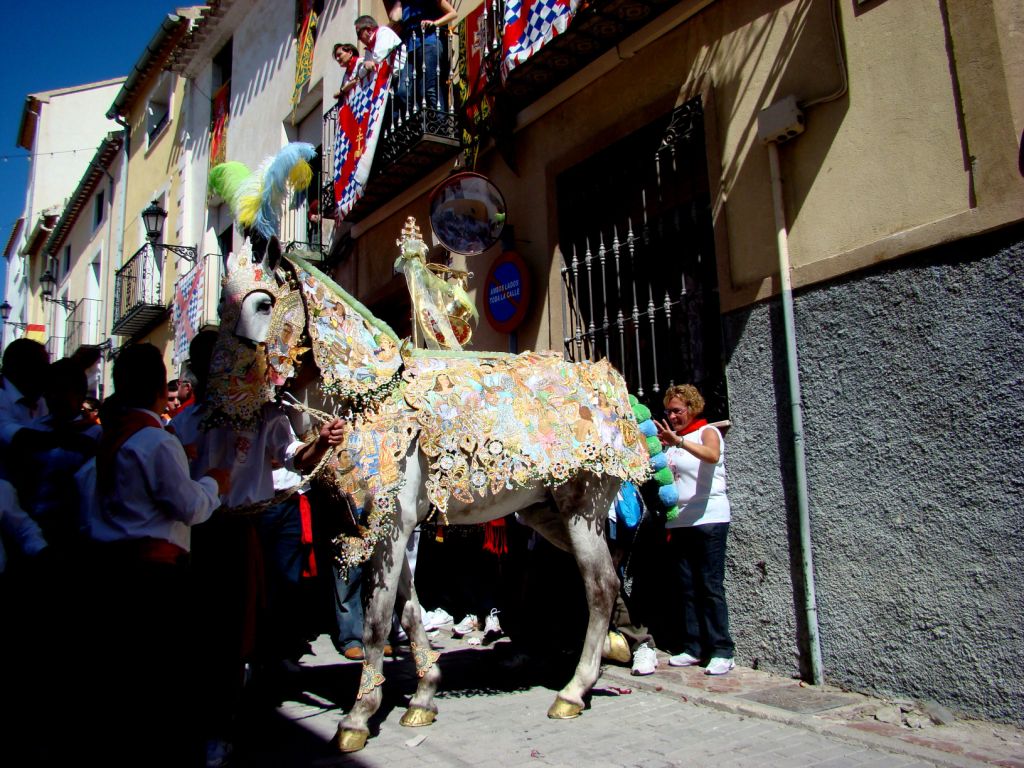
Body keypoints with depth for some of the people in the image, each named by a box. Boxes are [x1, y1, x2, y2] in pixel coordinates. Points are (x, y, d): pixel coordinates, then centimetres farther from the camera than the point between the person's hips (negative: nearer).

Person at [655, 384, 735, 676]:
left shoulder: (707, 432, -1)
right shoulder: (669, 442, 17)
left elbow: (712, 455, -26)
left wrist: (678, 440, -38)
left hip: (709, 519, -6)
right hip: (678, 522, 6)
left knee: (711, 586, -6)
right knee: (688, 588, 7)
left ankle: (722, 652, 0)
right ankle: (693, 648, 13)